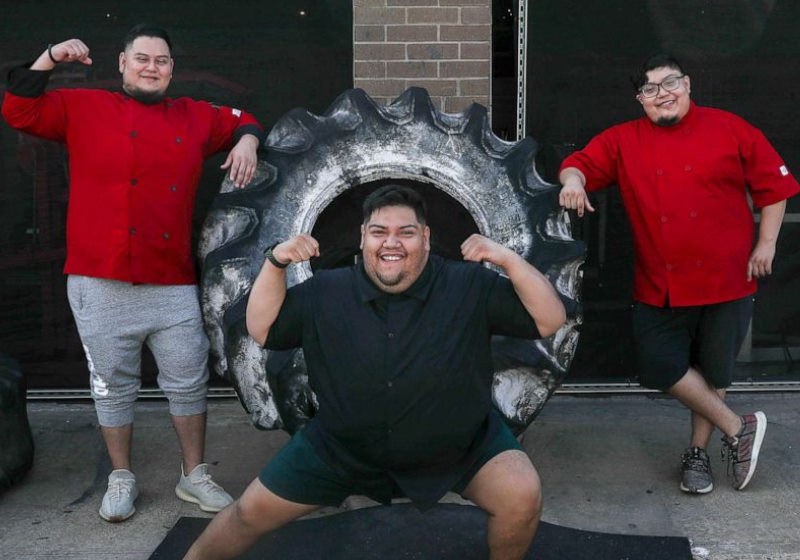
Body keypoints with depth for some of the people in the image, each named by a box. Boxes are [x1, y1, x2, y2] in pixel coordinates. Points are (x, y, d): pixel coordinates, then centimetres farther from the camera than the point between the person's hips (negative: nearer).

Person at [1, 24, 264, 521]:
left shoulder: (196, 118, 14)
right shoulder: (84, 109, 7)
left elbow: (242, 121, 28)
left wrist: (247, 142, 6)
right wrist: (49, 60, -7)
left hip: (173, 284, 2)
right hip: (101, 284, -2)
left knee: (188, 382, 6)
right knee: (113, 385, 8)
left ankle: (194, 476, 22)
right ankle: (121, 479, 25)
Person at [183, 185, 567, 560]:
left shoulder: (470, 286, -15)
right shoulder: (326, 293, -8)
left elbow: (550, 321, -17)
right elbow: (261, 330, -4)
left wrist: (508, 259, -31)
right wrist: (275, 263, -18)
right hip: (343, 446, 2)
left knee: (523, 496, -23)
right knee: (251, 514, 5)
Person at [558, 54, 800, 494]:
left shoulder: (730, 129, -1)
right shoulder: (623, 142, 4)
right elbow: (582, 162, 5)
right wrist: (573, 178, -19)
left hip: (726, 277, -1)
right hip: (661, 285, 2)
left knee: (712, 371, 9)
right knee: (660, 365, -4)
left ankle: (698, 452, 30)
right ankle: (737, 428, 15)